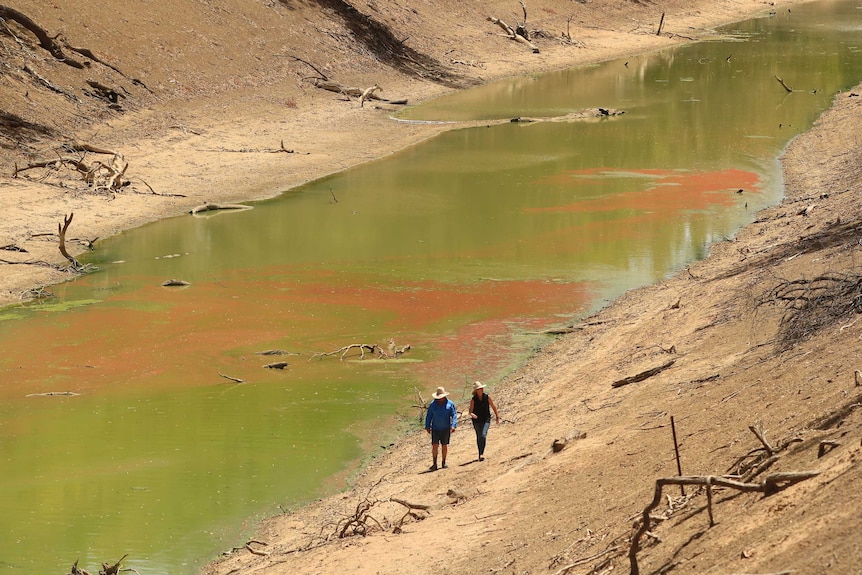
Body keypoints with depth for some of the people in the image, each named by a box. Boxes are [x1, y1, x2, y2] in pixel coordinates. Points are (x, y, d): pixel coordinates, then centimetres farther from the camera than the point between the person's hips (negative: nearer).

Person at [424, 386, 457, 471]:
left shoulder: (450, 404, -1)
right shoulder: (433, 404, 3)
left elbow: (454, 415, -3)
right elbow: (428, 416, 8)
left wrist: (453, 425, -15)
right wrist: (427, 427, 1)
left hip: (446, 429, 0)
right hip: (435, 429, 0)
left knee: (444, 446, 9)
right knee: (435, 446, -8)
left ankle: (443, 463, 22)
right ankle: (435, 464, -7)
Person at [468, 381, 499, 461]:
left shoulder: (487, 397, -3)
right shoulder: (473, 399, -5)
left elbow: (493, 407, 9)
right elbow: (470, 411, -7)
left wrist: (497, 416, 14)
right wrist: (472, 414, -31)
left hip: (486, 420, -1)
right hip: (477, 421, 1)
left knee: (483, 435, -18)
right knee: (479, 437, 8)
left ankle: (482, 454, -16)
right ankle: (480, 454, 22)